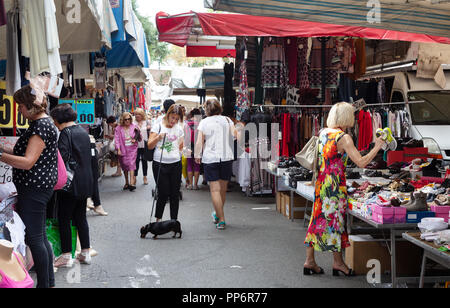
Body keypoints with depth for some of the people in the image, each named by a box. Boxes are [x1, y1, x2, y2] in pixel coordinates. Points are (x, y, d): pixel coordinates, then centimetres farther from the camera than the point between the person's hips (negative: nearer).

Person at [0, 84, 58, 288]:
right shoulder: (41, 122, 15)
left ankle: (44, 284, 3)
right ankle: (49, 282, 23)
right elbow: (28, 155, 19)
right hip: (37, 187, 11)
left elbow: (28, 162, -22)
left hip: (35, 189, -11)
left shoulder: (41, 125, -17)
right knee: (40, 237, 15)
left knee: (34, 238, -5)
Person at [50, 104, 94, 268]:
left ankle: (66, 256, 0)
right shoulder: (83, 132, 13)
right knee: (81, 217, 15)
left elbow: (62, 156, -21)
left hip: (72, 183, -8)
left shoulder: (66, 133, -12)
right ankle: (85, 253, 18)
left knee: (64, 218, -1)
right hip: (86, 182, 8)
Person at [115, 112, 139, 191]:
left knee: (131, 164, -14)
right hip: (123, 150, 1)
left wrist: (135, 139, -6)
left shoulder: (134, 127, 3)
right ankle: (127, 183, 22)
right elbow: (117, 139, -3)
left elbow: (139, 135, 15)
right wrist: (118, 149, -11)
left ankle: (132, 183, -21)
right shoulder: (119, 129, -1)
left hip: (132, 149, -1)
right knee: (125, 165, 9)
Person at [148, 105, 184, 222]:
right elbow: (150, 146, -4)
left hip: (175, 164, 3)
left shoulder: (179, 129, 12)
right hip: (160, 164, -3)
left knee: (175, 194, 4)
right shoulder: (158, 127, 1)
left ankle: (174, 221, 13)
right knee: (163, 194, -6)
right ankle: (158, 219, 13)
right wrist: (158, 137, -17)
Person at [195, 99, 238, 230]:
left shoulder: (204, 122, -1)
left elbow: (199, 142, -5)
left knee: (215, 190, -2)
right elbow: (235, 135, -4)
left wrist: (197, 156, 7)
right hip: (226, 157, 3)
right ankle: (218, 214, 33)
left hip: (210, 159, -3)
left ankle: (221, 220, -6)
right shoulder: (227, 120, 6)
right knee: (223, 189, 15)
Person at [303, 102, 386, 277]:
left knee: (318, 218, 11)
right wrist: (377, 147, -9)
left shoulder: (324, 133, 9)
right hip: (334, 183, -8)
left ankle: (310, 261, 16)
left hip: (321, 182, 8)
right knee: (335, 219, 2)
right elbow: (361, 163, -18)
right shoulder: (344, 138, -14)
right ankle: (338, 262, 13)